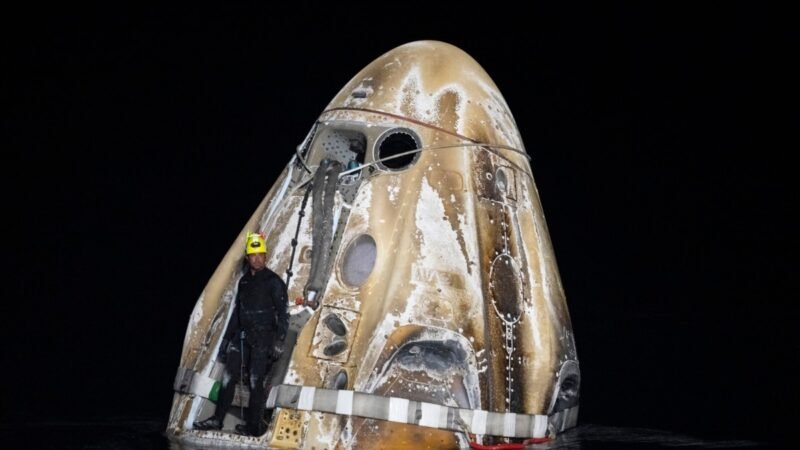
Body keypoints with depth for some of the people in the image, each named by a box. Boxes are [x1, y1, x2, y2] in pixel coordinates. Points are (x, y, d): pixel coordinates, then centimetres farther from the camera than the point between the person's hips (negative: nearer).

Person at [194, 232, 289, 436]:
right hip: (242, 335, 6)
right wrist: (227, 338, 20)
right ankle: (217, 420, 11)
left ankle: (254, 425, 0)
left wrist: (279, 340, -19)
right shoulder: (244, 281, 15)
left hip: (263, 337, -6)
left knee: (257, 381, -6)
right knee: (229, 377, 5)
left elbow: (282, 312, -10)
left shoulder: (273, 281, -5)